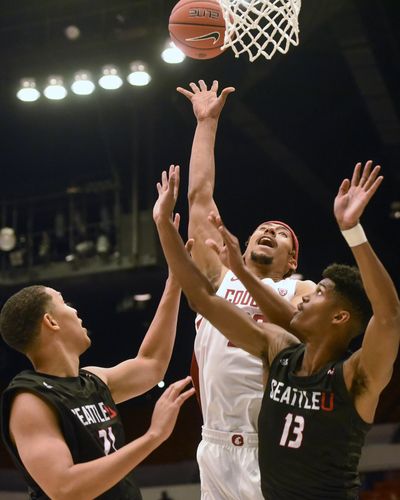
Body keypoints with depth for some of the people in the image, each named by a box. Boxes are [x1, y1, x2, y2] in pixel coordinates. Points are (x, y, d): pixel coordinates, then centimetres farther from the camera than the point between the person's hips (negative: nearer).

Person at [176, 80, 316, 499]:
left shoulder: (302, 291, 11)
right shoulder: (219, 276, 17)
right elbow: (200, 195, 16)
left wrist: (246, 275, -23)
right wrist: (207, 122, 20)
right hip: (219, 445, 2)